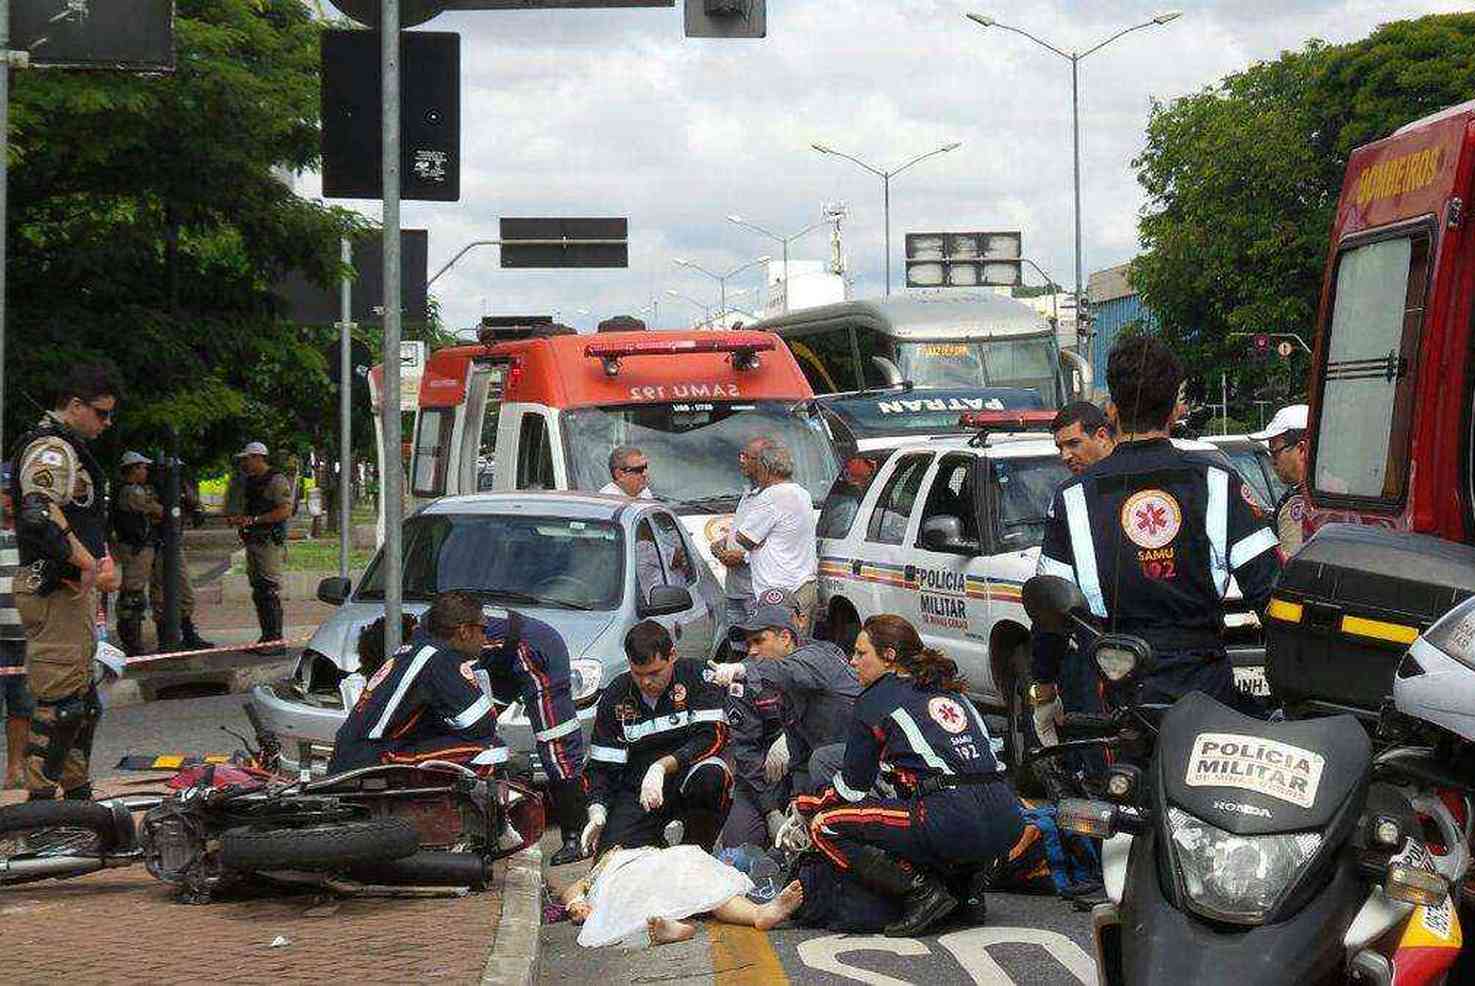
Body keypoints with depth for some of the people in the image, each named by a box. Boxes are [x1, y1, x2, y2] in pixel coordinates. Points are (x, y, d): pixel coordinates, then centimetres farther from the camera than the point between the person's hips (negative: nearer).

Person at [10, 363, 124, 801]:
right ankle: (40, 797, -9)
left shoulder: (69, 448, 21)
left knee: (81, 700, 17)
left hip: (74, 589, 11)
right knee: (60, 702, -11)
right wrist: (88, 563, -24)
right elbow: (40, 516, -29)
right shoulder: (50, 448, -14)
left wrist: (104, 560, 15)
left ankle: (77, 791, 25)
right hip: (55, 591, -11)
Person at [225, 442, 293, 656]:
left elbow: (285, 510, -19)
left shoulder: (276, 481, -9)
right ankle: (266, 638, 16)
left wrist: (254, 520, -20)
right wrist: (239, 519, 7)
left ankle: (276, 640, -11)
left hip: (270, 543, -10)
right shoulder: (252, 482, 19)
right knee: (258, 593, 10)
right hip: (253, 542, 10)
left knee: (270, 592, -12)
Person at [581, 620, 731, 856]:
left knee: (711, 777, -37)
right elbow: (602, 765, 3)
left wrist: (663, 767, -29)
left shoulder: (696, 677, -9)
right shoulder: (615, 696, 0)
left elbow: (713, 737, -18)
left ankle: (699, 851, -12)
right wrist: (597, 814, -14)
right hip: (637, 789, 3)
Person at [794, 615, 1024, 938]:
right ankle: (966, 876, 13)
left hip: (956, 822, -7)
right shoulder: (951, 691, 26)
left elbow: (853, 787, 13)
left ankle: (922, 890, -7)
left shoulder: (875, 701, 7)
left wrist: (803, 806, 31)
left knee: (826, 826, 3)